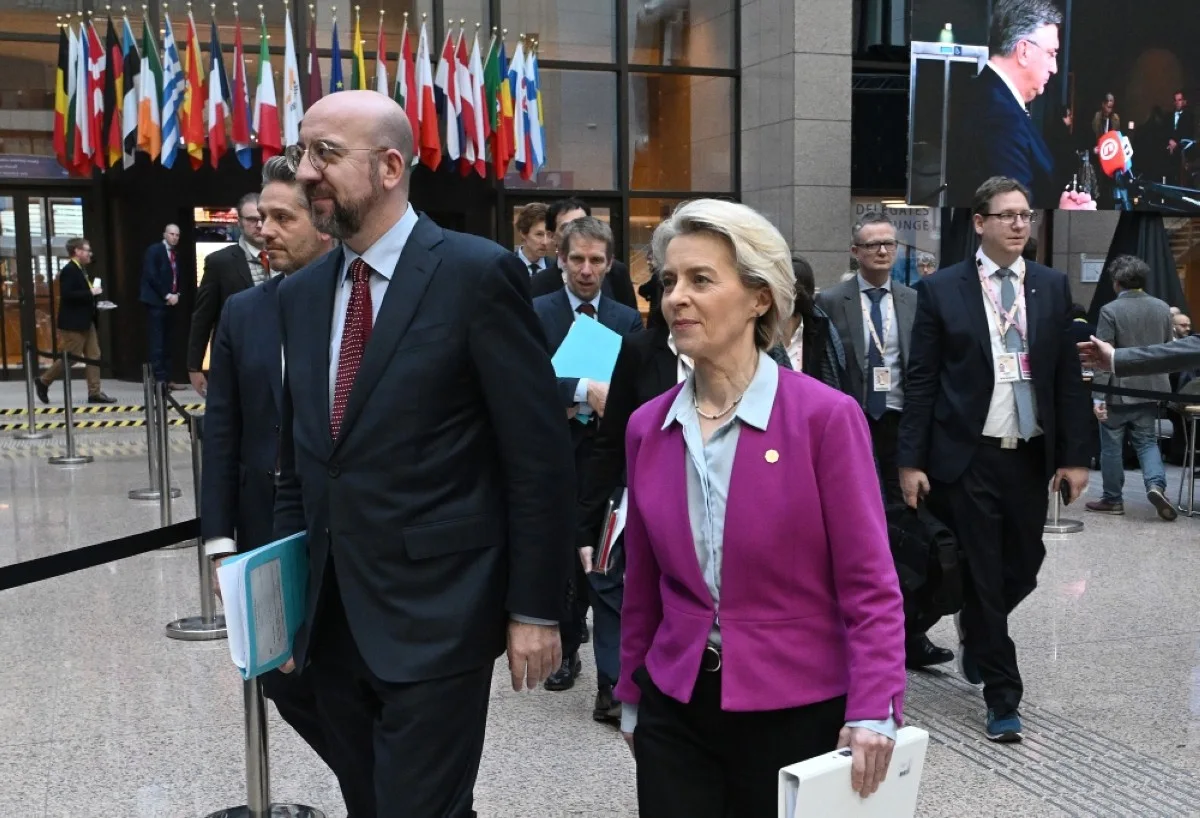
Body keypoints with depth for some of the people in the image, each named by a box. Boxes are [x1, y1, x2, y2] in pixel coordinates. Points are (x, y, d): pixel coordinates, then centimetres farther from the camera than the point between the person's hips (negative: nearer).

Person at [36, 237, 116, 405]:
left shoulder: (81, 269, 13)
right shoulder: (69, 270, -16)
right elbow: (67, 295, -26)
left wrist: (93, 292, 5)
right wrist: (91, 293, -22)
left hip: (85, 322, 10)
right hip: (73, 323, -10)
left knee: (94, 356, 6)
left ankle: (94, 393, 7)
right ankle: (43, 381, 16)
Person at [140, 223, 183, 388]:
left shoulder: (175, 254, 15)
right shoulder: (154, 250, -6)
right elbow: (151, 276, -14)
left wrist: (176, 294, 0)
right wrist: (166, 295, -14)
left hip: (169, 302, 7)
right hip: (156, 302, -7)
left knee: (167, 343, 7)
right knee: (157, 342, -8)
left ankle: (166, 378, 9)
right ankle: (159, 379, -8)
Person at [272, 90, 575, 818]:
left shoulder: (477, 273, -11)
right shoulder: (301, 293, 10)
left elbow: (540, 457, -11)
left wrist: (535, 609, -11)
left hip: (436, 619, -6)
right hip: (332, 622, 7)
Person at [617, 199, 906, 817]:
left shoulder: (826, 416, -12)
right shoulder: (647, 427, 1)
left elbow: (868, 584, -11)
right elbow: (642, 586, 9)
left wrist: (873, 711, -19)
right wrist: (632, 697, 14)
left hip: (798, 714, -3)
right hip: (675, 713, 3)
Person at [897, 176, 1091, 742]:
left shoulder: (1053, 287, 6)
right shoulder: (942, 289, -3)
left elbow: (1068, 376, 6)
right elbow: (921, 381, -4)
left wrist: (1075, 454, 2)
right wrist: (911, 460, -8)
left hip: (1030, 456, 3)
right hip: (969, 458, -3)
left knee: (1024, 566, 10)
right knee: (983, 574, 3)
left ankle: (975, 629, 43)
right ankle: (1003, 698, 16)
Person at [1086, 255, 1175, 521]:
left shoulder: (1110, 310, -14)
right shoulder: (1163, 308, 3)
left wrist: (1098, 396, -16)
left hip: (1118, 390, -5)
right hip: (1150, 389, 5)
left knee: (1112, 445, 7)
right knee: (1147, 441, 14)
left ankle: (1113, 499, 15)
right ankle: (1156, 484, -7)